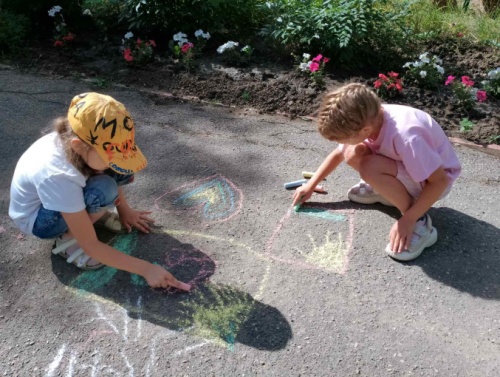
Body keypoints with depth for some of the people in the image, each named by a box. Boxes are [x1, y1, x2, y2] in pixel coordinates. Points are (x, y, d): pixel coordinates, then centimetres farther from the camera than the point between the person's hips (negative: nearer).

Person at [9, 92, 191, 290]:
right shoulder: (57, 176, -41)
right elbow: (90, 245, -34)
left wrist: (124, 210, 3)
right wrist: (146, 269, -33)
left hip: (66, 191, 6)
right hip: (36, 218, -6)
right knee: (103, 190, -34)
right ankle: (67, 239, -9)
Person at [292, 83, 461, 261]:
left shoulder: (404, 135, -38)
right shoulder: (366, 120, -15)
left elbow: (440, 180, -30)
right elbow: (338, 153, 4)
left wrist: (408, 220, -29)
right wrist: (311, 185, 4)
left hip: (434, 178, -6)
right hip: (411, 165, 7)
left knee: (370, 168, -32)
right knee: (352, 155, -16)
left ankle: (419, 223, -15)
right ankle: (384, 190, 12)